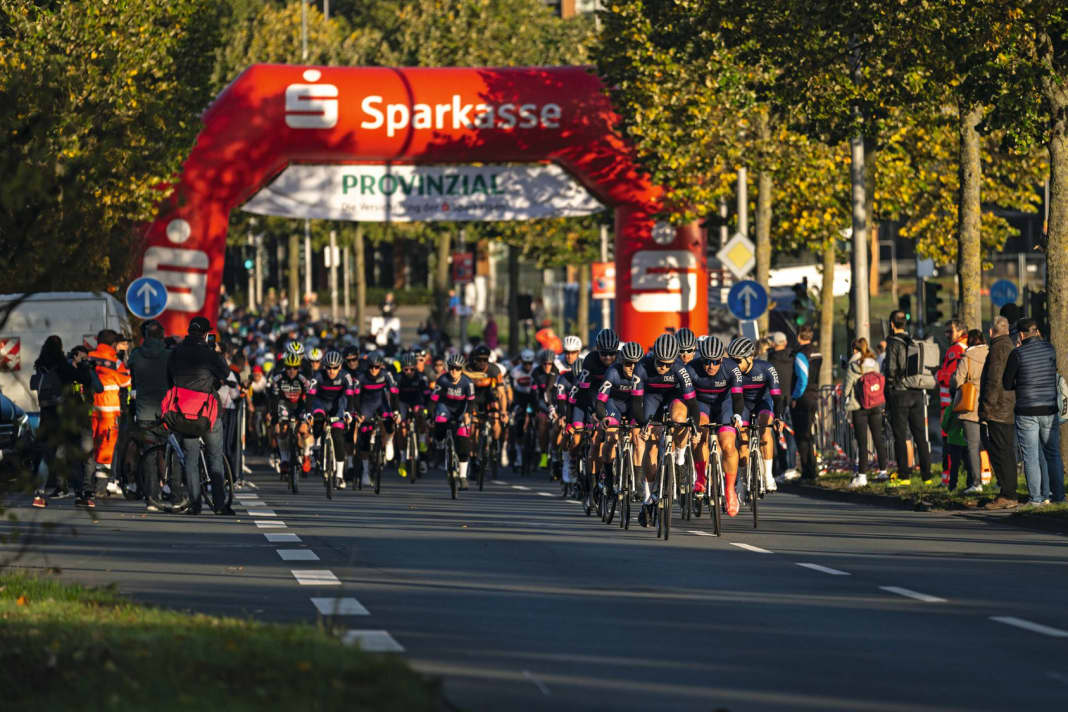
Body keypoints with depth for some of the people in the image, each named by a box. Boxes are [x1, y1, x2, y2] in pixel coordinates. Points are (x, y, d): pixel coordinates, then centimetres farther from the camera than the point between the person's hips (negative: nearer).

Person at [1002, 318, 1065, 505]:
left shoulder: (1018, 354, -9)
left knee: (1031, 456, 1)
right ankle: (1057, 495, 14)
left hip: (1027, 411, -4)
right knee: (1052, 453, 13)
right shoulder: (1050, 349, 2)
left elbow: (1006, 383, -6)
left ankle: (1036, 497, -1)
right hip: (1049, 409, 4)